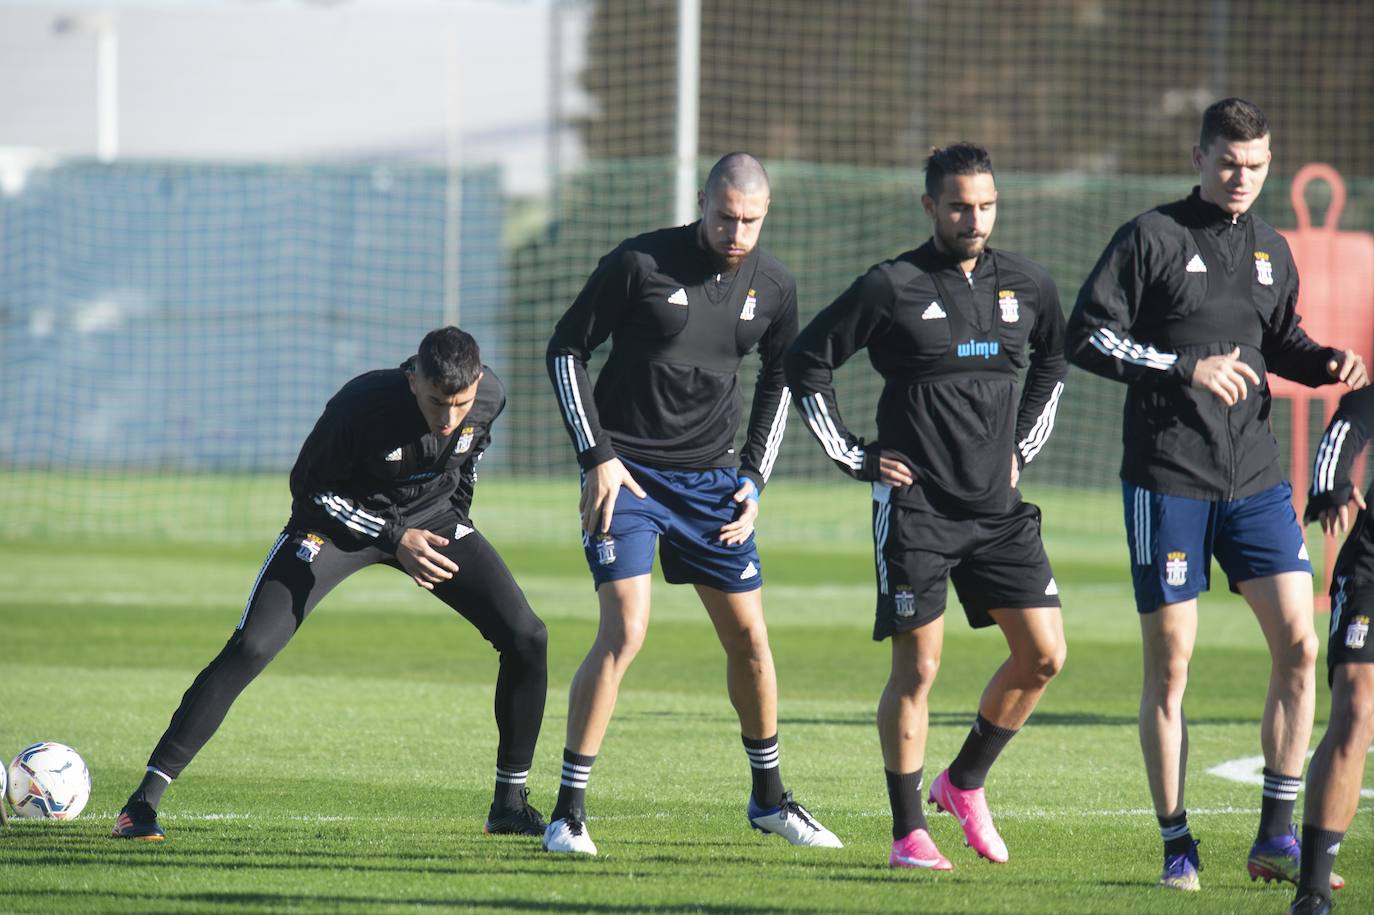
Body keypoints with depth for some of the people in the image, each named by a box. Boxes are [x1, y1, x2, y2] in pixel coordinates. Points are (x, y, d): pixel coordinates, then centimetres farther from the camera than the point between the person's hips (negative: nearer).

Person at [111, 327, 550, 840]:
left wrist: (455, 520, 10)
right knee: (250, 649, -19)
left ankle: (511, 805, 5)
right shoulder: (363, 404, -33)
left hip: (433, 517, 4)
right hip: (342, 518, -4)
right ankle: (145, 800, -16)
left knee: (525, 637, -10)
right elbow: (309, 487, -19)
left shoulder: (490, 398, -19)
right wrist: (394, 539, -27)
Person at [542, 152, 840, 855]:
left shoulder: (772, 288, 1)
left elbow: (778, 382, 17)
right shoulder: (639, 263, -12)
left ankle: (769, 799, 26)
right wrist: (597, 457, -11)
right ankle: (568, 811, -10)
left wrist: (754, 477, 8)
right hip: (625, 474, -5)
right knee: (625, 631, -17)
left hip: (709, 479, 5)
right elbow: (565, 350, -6)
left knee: (749, 637, 7)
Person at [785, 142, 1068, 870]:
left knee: (1042, 654, 0)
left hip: (998, 508, 5)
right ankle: (909, 832, 4)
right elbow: (805, 364, 0)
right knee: (917, 667, -5)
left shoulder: (1026, 286, 6)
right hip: (916, 505, -5)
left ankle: (964, 782, 20)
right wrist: (854, 457, -2)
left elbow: (1051, 365, 26)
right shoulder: (891, 288, -7)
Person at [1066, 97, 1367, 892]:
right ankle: (1177, 846, 7)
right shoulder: (1152, 238, -3)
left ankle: (1278, 838, 3)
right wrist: (1187, 367, -15)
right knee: (1169, 663, -1)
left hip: (1256, 476, 4)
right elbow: (1087, 339, -7)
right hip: (1168, 481, -4)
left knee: (1298, 645, -6)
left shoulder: (1271, 251, 12)